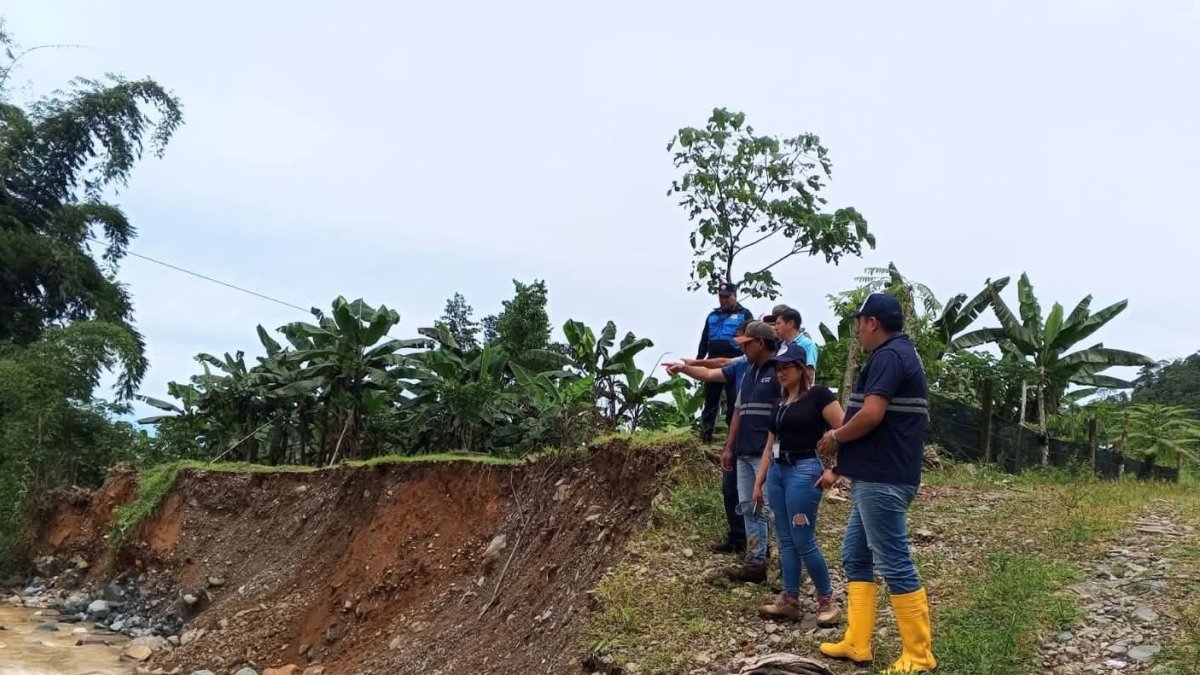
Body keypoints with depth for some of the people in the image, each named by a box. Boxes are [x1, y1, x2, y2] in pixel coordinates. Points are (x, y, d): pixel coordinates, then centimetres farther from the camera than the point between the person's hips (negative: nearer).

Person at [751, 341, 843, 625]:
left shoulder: (818, 395, -7)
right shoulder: (779, 404, 15)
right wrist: (759, 482, 15)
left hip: (804, 470, -8)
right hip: (777, 471, 8)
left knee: (803, 541, -7)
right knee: (785, 540, 9)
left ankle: (827, 601, 8)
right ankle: (789, 601, 15)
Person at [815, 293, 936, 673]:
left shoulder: (888, 356, -15)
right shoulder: (900, 355, 18)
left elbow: (871, 415, -26)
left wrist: (835, 437, -7)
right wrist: (840, 468, 23)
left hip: (882, 481, -11)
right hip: (875, 478, 11)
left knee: (895, 564, -4)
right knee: (856, 557, 14)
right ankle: (857, 644, 19)